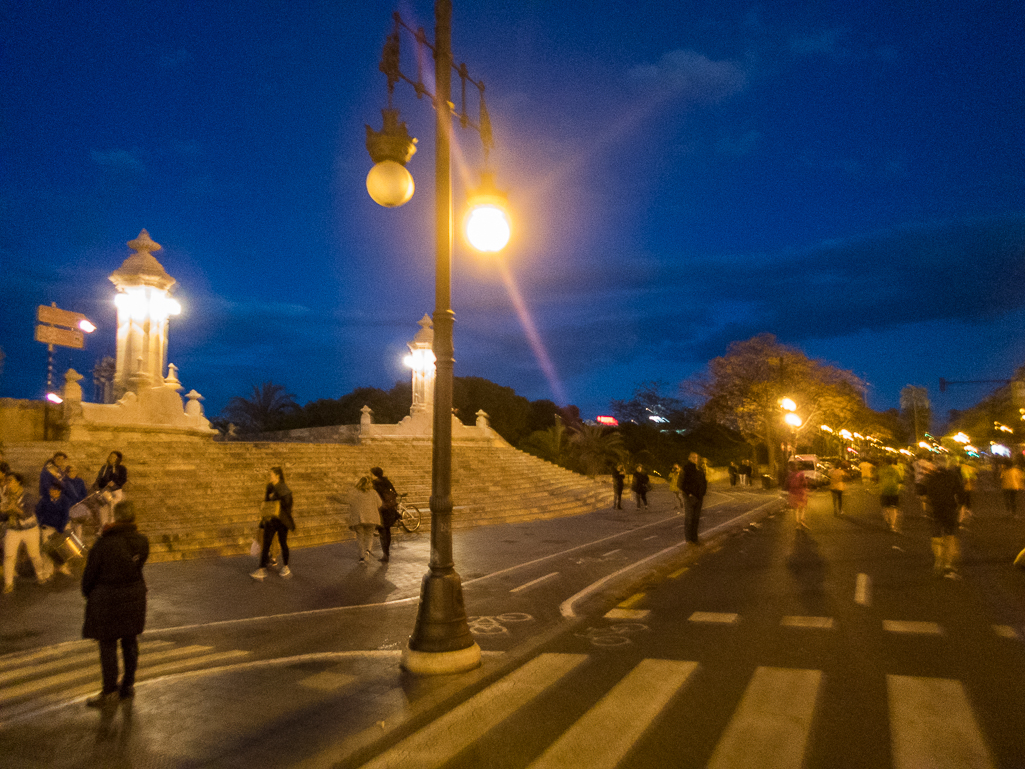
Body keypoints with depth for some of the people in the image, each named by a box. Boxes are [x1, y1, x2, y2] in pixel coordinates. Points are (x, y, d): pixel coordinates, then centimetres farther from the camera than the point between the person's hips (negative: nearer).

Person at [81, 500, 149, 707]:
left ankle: (110, 693, 17)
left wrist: (87, 593, 9)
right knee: (130, 642, 17)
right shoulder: (142, 542, -7)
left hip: (107, 598, -5)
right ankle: (128, 686, 29)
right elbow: (137, 566, 1)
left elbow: (91, 572, -8)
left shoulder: (104, 543, -20)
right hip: (134, 596, 5)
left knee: (107, 645, 8)